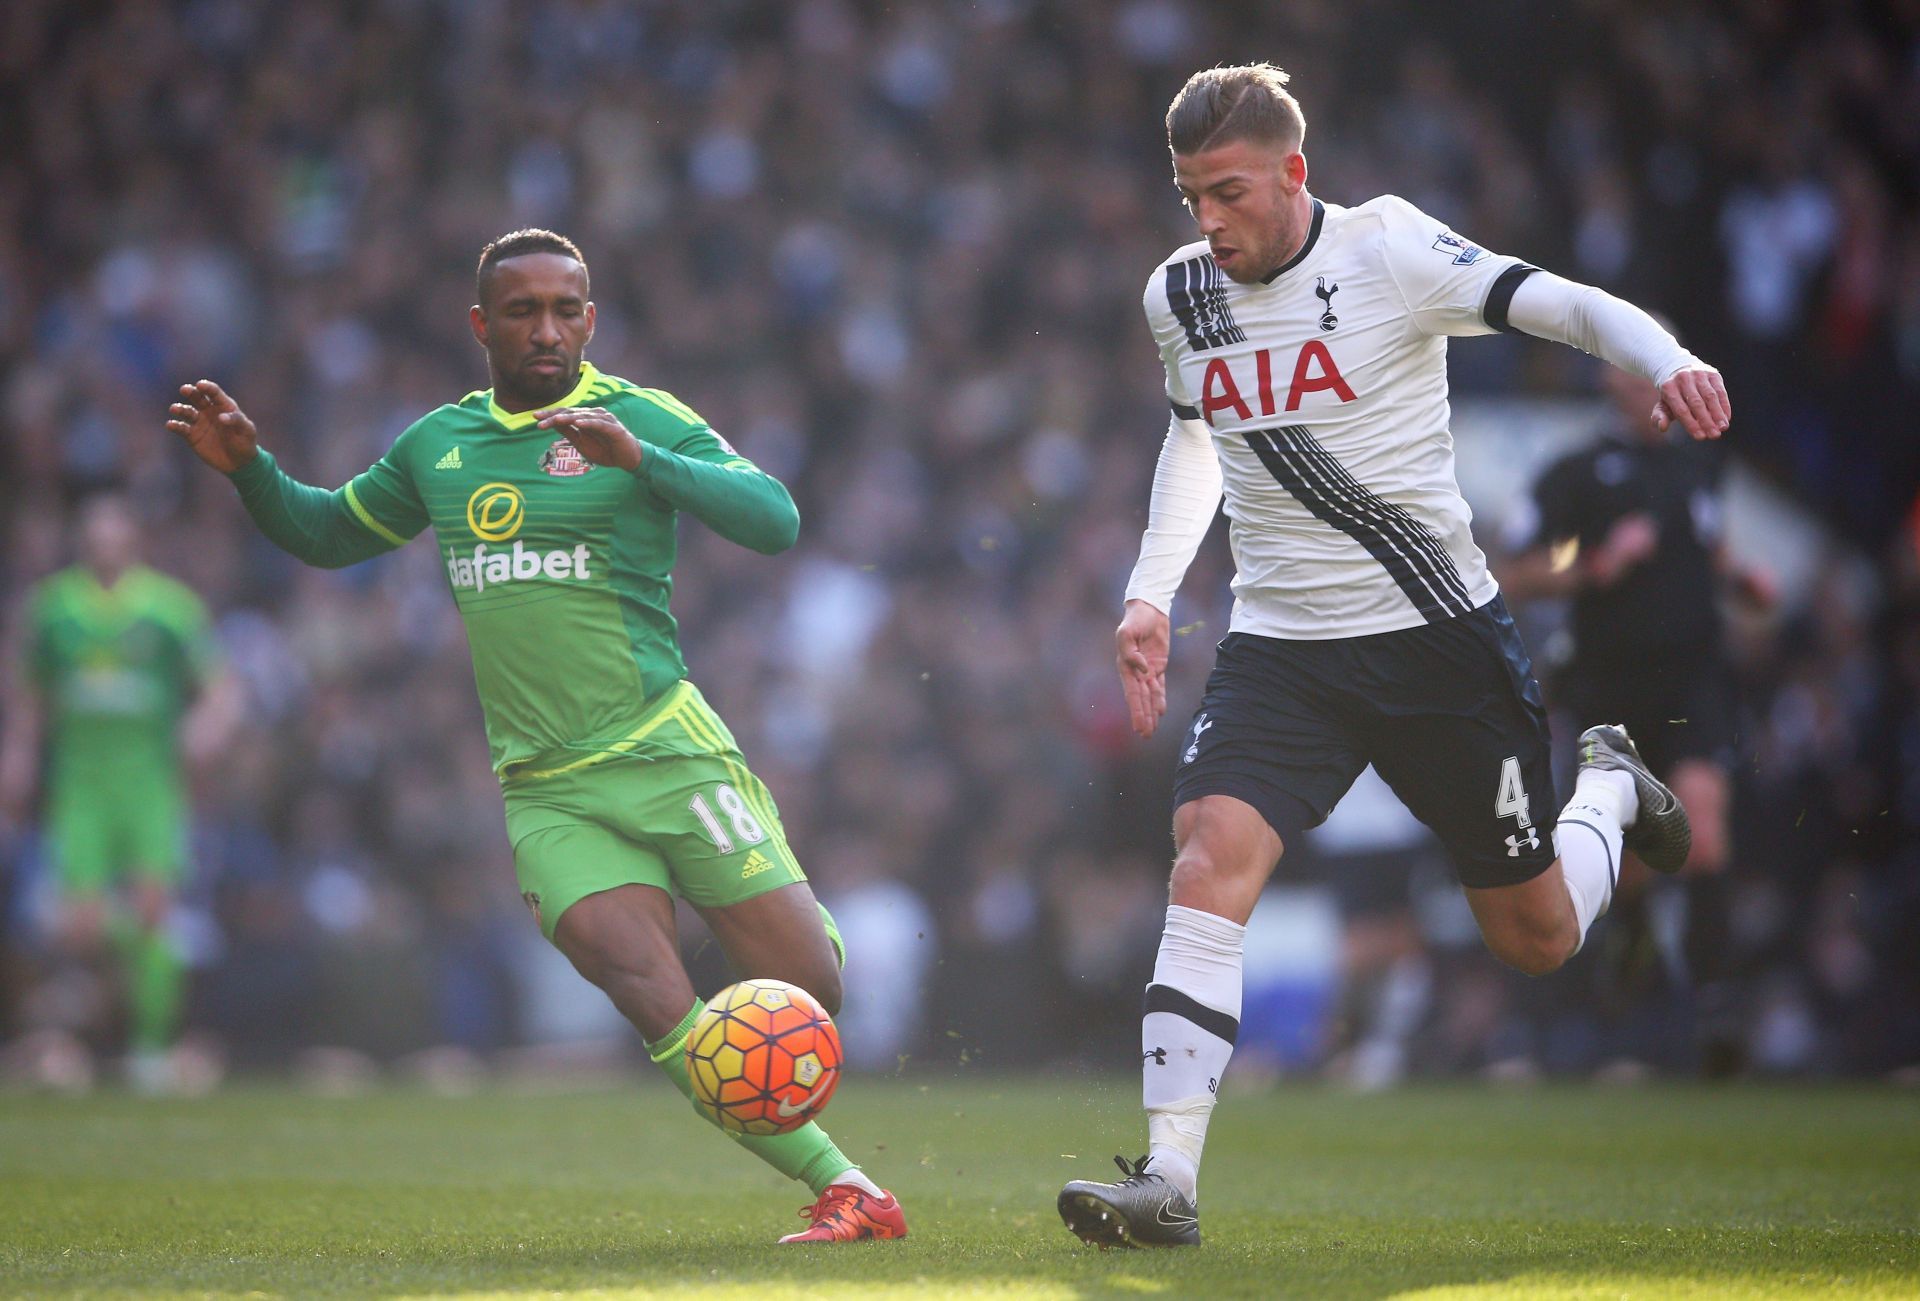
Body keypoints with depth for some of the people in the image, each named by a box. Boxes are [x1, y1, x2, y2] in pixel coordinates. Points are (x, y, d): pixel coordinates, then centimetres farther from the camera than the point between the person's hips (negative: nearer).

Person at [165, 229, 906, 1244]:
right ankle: (841, 1187, -8)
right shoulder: (438, 444, 13)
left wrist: (637, 459, -26)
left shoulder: (641, 418, -1)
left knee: (809, 988, -6)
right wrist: (248, 468, 10)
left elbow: (774, 520, -14)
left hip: (670, 756, -2)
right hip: (549, 795, 2)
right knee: (664, 1015, -18)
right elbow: (328, 533, 28)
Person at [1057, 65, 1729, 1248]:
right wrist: (1151, 593, 13)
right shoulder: (1179, 296, 3)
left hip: (1440, 633, -3)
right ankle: (1169, 1177, -25)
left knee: (1537, 938, 7)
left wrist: (1666, 362, -40)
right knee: (1210, 855, -23)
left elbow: (1569, 306, -19)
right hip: (1281, 648, 3)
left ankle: (1609, 789, 42)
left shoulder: (1387, 251, -12)